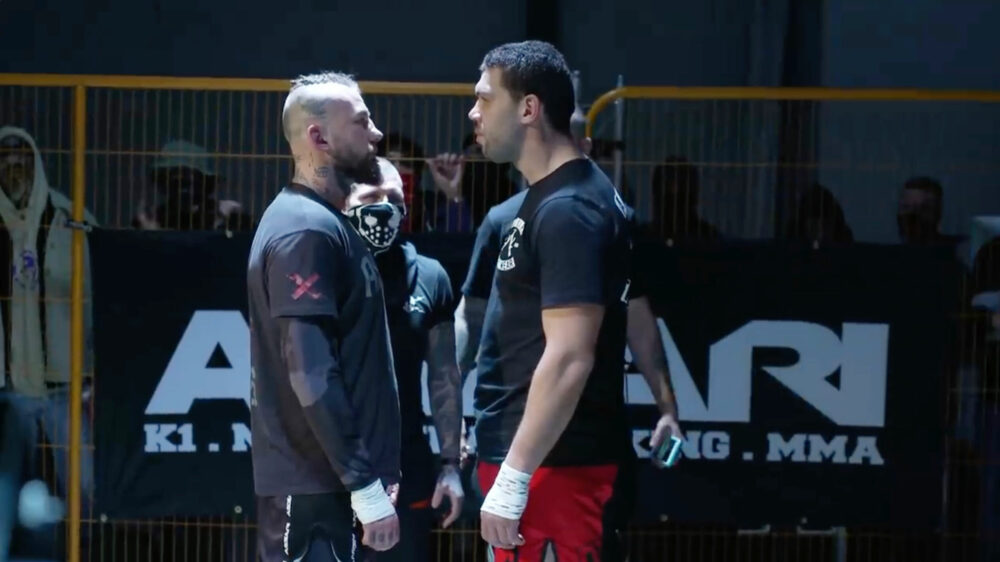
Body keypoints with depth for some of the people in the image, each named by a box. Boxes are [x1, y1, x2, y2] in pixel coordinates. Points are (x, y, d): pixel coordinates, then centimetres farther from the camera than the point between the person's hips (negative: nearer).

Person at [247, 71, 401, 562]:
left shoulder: (326, 224, 16)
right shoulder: (307, 230, -15)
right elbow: (311, 375, -21)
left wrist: (374, 471, 17)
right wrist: (365, 484, -21)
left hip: (329, 479, 10)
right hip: (315, 484, -10)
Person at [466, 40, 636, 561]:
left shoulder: (568, 211, -16)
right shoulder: (546, 200, 15)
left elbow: (568, 359, -22)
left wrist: (514, 477, -23)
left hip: (550, 464, -10)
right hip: (530, 457, 10)